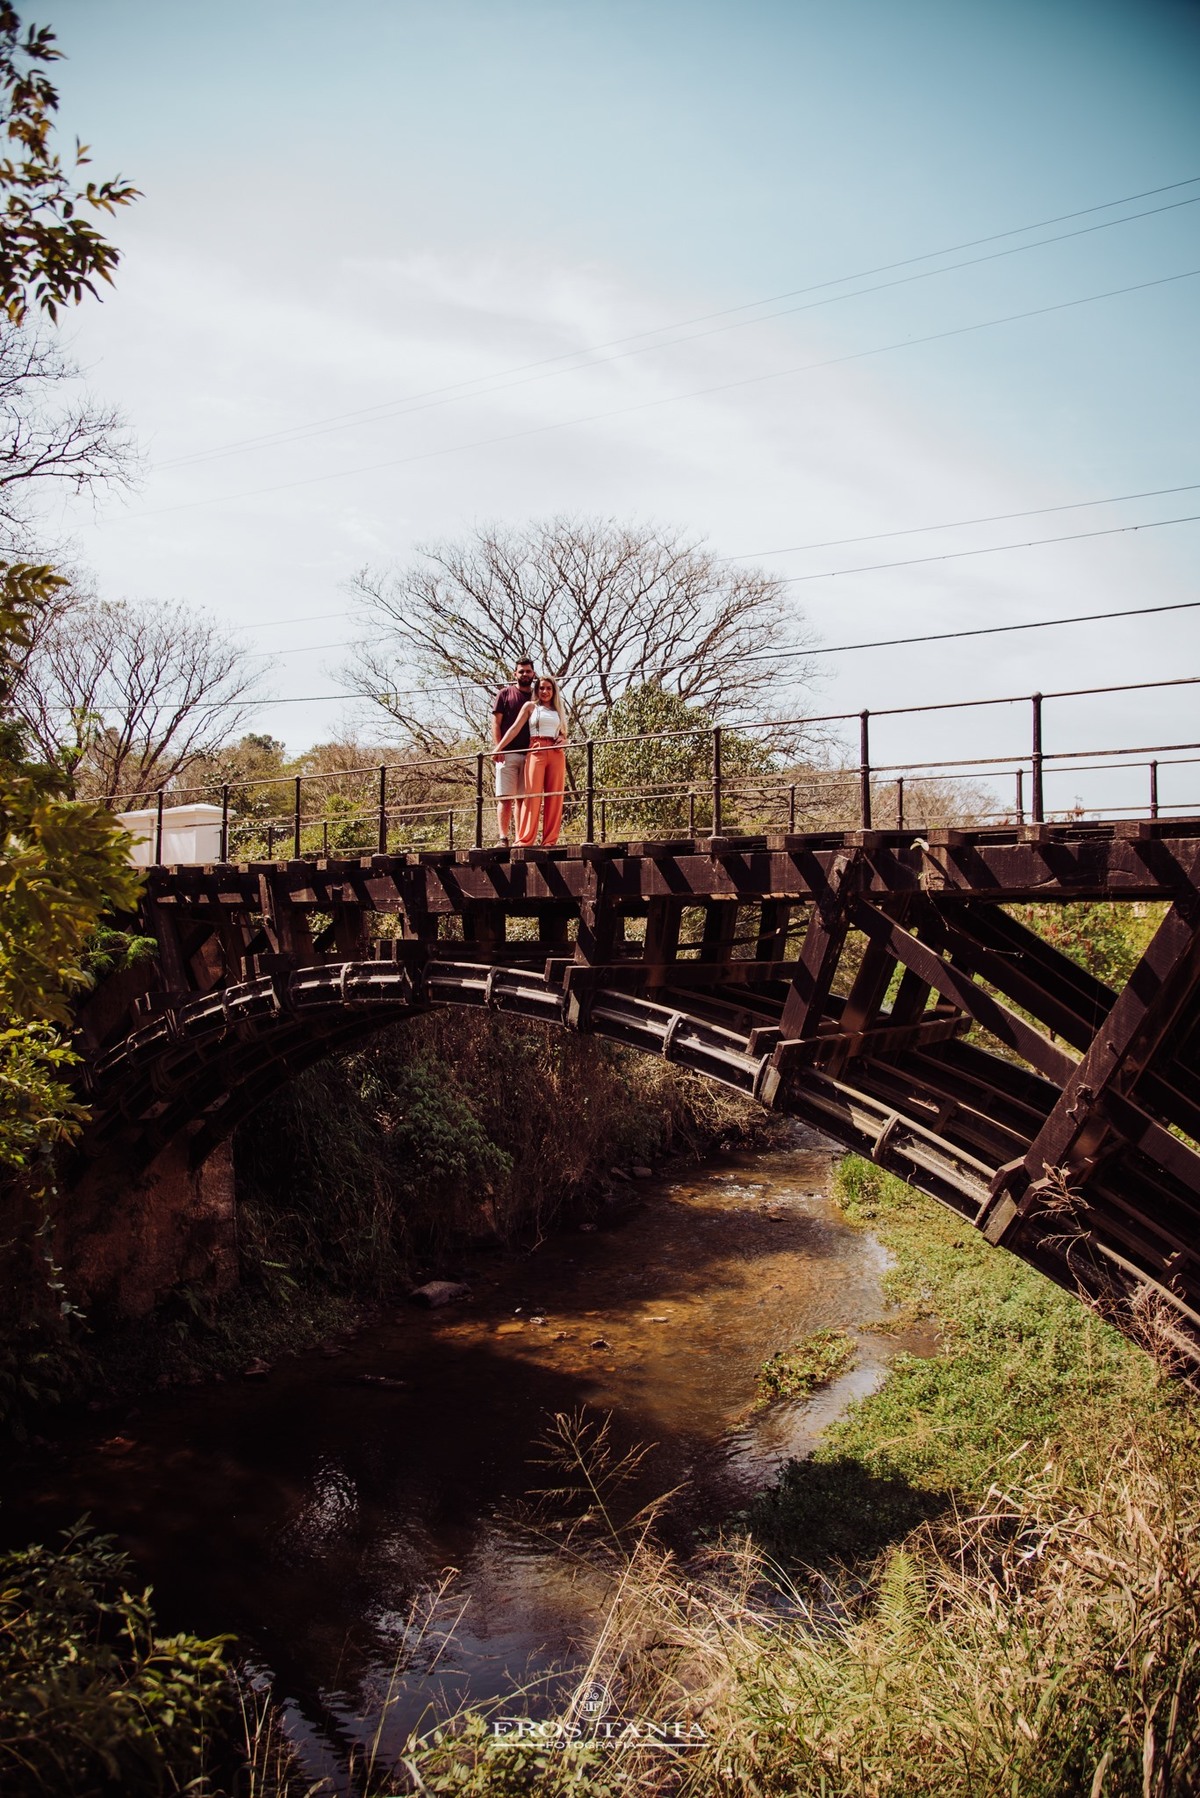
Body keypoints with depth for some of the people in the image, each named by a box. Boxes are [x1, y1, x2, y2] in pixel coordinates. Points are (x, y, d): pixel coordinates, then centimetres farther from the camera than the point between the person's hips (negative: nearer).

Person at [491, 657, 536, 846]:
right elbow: (496, 723, 3)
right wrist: (497, 747, -9)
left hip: (530, 754, 3)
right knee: (505, 798, -8)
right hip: (508, 754, -3)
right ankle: (503, 839, -12)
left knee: (523, 799, 2)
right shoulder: (505, 694, 9)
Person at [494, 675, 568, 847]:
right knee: (532, 794, -11)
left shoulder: (558, 711, 21)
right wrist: (498, 748, -9)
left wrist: (563, 741, 1)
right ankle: (525, 839, -13)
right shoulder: (530, 706, 11)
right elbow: (515, 728, 2)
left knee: (555, 796, -2)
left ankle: (550, 840, -1)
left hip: (556, 754, 4)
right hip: (536, 751, -4)